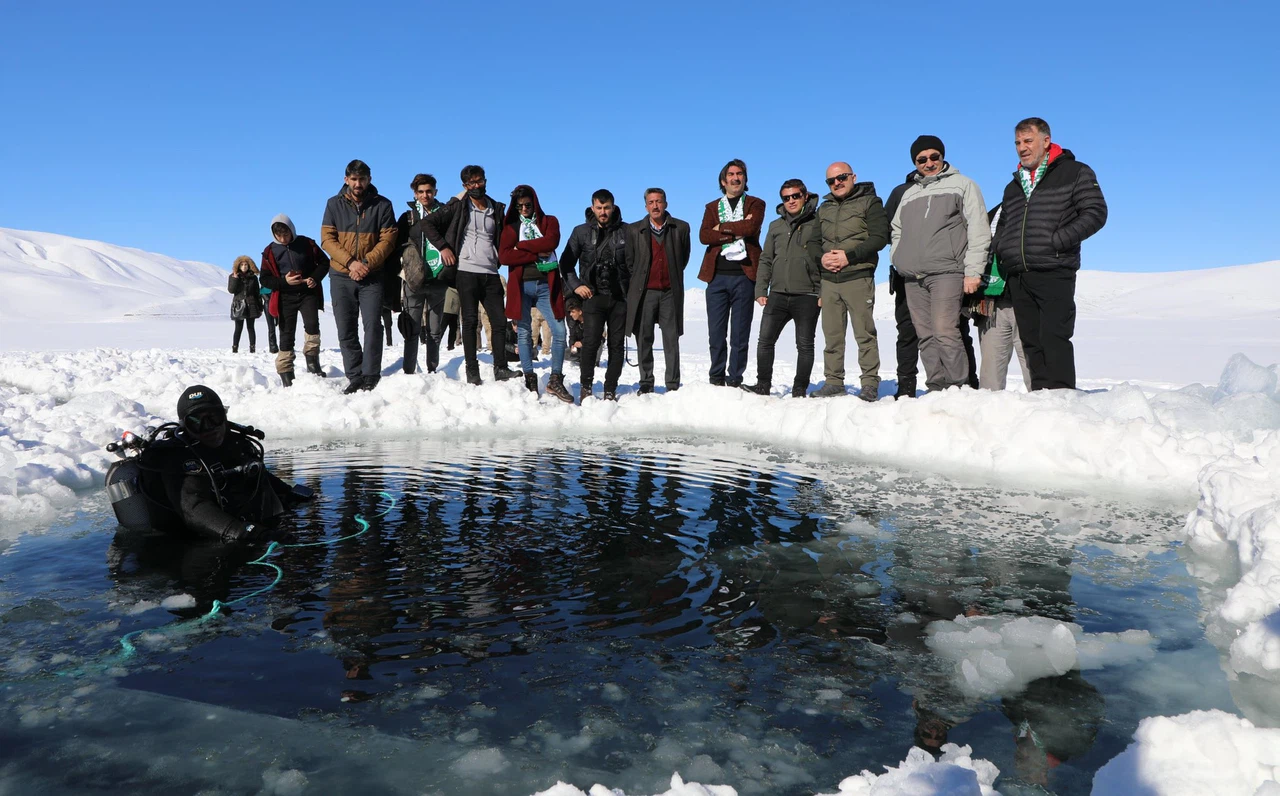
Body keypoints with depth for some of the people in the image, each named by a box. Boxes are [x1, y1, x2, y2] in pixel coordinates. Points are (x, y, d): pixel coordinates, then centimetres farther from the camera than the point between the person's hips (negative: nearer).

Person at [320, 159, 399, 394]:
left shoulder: (382, 205, 3)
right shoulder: (334, 204, 6)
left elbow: (388, 239, -3)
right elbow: (327, 239, 1)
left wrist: (367, 263, -15)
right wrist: (350, 262, -14)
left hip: (372, 277, -2)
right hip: (341, 277, 2)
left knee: (372, 326, -12)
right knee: (346, 330, 2)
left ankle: (371, 377, -7)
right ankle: (355, 377, 9)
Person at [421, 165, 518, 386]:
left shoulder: (497, 209, 15)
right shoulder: (458, 206, 3)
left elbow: (502, 239, 26)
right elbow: (428, 223, 0)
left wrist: (500, 258, 9)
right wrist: (443, 247, -7)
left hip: (490, 273, 4)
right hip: (467, 271, -4)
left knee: (499, 320, 2)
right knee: (470, 320, -3)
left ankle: (500, 367, 10)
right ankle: (472, 371, 1)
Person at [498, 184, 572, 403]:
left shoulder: (549, 221, 12)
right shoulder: (511, 226, 12)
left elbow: (551, 242, -11)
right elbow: (503, 256, -4)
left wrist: (521, 246, -6)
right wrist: (536, 254, -10)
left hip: (546, 284, 0)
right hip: (521, 285, 1)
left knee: (559, 331, -7)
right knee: (524, 334, 3)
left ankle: (555, 380, 2)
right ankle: (529, 380, 10)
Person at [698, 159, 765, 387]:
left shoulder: (755, 204, 13)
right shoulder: (712, 207, 18)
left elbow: (752, 227, -10)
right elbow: (703, 236, -1)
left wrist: (722, 227, -3)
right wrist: (737, 231, -8)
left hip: (744, 275, -2)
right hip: (717, 275, 2)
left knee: (740, 333, -1)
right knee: (716, 332, 2)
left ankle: (735, 380, 5)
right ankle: (717, 379, 11)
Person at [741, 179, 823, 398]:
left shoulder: (818, 223, 2)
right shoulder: (776, 226, 16)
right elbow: (765, 260, 16)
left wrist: (825, 293, -9)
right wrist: (761, 290, 6)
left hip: (807, 295, -4)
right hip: (778, 294, 4)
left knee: (805, 345, 2)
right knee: (765, 340, -1)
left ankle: (800, 390, 9)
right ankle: (763, 385, 8)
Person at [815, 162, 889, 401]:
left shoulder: (869, 202, 3)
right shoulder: (824, 208, 20)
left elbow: (879, 237, -7)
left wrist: (849, 256, -15)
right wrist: (822, 257, -4)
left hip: (858, 278, -5)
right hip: (828, 280, 5)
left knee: (864, 333, -6)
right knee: (832, 335, 5)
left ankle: (870, 383, -1)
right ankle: (833, 381, 12)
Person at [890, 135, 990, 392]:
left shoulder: (962, 185, 7)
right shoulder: (909, 194, 23)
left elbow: (978, 230, -1)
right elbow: (896, 230, 33)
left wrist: (973, 272, -10)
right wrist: (898, 259, 15)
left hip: (946, 272, -5)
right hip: (913, 277, 5)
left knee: (944, 332, -17)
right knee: (926, 337, 2)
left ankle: (958, 388, -12)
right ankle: (936, 388, 6)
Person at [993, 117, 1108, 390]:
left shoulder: (1075, 173, 6)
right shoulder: (1013, 186, 24)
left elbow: (1095, 213, -3)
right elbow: (1003, 225, 30)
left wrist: (1057, 241, -13)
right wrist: (1000, 251, 9)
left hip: (1054, 273, -6)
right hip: (1018, 277, 6)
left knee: (1054, 340, -11)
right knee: (1031, 344, 5)